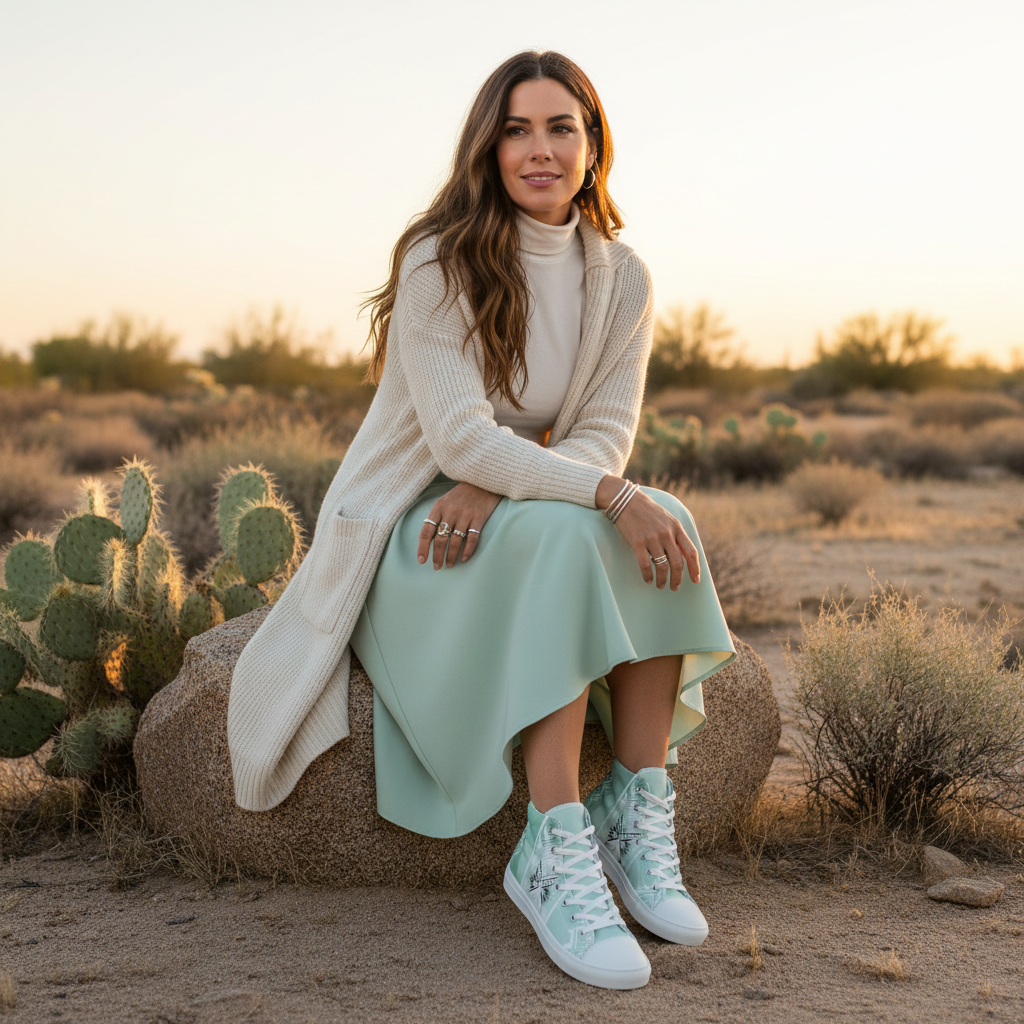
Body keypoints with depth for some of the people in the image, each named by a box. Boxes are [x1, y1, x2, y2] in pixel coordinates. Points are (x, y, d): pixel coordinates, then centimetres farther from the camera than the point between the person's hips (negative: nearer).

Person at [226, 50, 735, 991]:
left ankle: (638, 818, -21)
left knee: (666, 525, -25)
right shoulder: (439, 262, -13)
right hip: (409, 531, -5)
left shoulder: (622, 280, 2)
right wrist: (607, 494, -33)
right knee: (563, 535, -35)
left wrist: (496, 486, -23)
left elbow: (607, 435, -4)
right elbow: (459, 435, -22)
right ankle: (557, 856, -36)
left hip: (542, 513, 5)